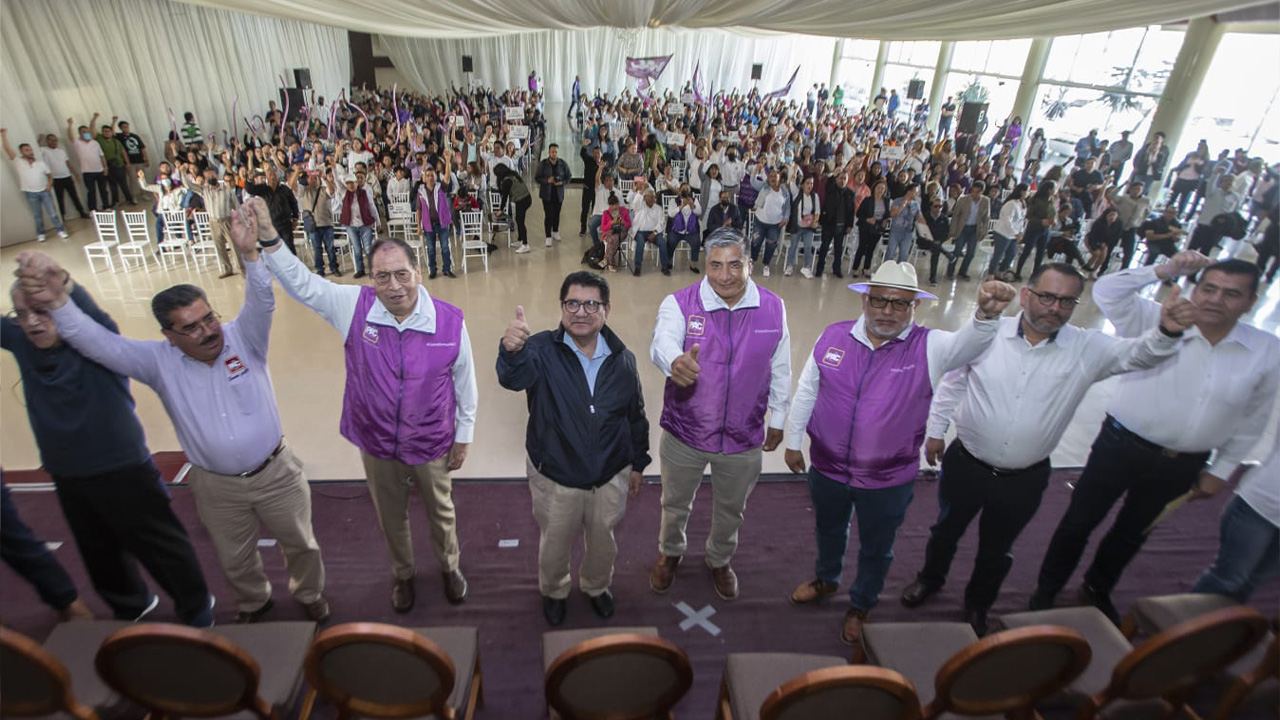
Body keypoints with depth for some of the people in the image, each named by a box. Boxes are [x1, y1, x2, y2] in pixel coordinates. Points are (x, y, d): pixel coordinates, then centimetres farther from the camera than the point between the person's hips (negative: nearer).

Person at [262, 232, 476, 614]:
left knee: (441, 511, 22)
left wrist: (463, 436, -1)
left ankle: (449, 566, 52)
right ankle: (402, 574, 53)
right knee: (391, 517, 24)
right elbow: (301, 283, -15)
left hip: (432, 445, -1)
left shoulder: (450, 321, -19)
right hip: (376, 444, 2)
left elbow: (464, 383, -9)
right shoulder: (354, 307, -16)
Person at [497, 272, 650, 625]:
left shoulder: (622, 359, -7)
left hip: (610, 477, 2)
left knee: (602, 542, 24)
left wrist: (638, 463, 10)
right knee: (554, 545, 21)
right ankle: (554, 591, 53)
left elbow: (636, 416, 4)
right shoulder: (543, 350, -16)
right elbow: (514, 378, -38)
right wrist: (511, 350, -61)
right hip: (554, 477, -2)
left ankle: (597, 586, 56)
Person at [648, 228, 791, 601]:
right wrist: (675, 361, -61)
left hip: (744, 438, 2)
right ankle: (670, 552, 54)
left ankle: (720, 560, 55)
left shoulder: (773, 307, -8)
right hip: (684, 433, -1)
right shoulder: (679, 303, -16)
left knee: (730, 510, 24)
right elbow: (662, 341, -38)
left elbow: (780, 370, 2)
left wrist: (777, 419, 9)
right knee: (675, 504, 22)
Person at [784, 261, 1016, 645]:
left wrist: (987, 315, -59)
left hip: (888, 480, -1)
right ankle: (826, 579, 58)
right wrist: (794, 441, 6)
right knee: (828, 530, 28)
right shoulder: (834, 336, -9)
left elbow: (967, 344, -37)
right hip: (827, 467, 2)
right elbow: (806, 392, 0)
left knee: (876, 548, 21)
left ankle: (861, 606, 49)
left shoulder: (929, 347, -15)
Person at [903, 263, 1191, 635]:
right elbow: (952, 383, -3)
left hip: (1024, 480, 1)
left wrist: (1167, 332, -44)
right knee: (947, 529, 23)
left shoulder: (1089, 349, -10)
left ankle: (978, 605, 51)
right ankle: (930, 578, 53)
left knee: (996, 550, 23)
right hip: (965, 465, -1)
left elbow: (1139, 353, -22)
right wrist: (935, 431, 2)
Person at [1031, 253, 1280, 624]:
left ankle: (1097, 591, 47)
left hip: (1182, 466, 3)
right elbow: (1106, 291, -20)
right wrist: (1164, 270, -28)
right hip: (1121, 445, -3)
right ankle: (1046, 593, 28)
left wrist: (1220, 471, 8)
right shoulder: (1154, 322, -11)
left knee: (1132, 532, 23)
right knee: (1079, 523, 8)